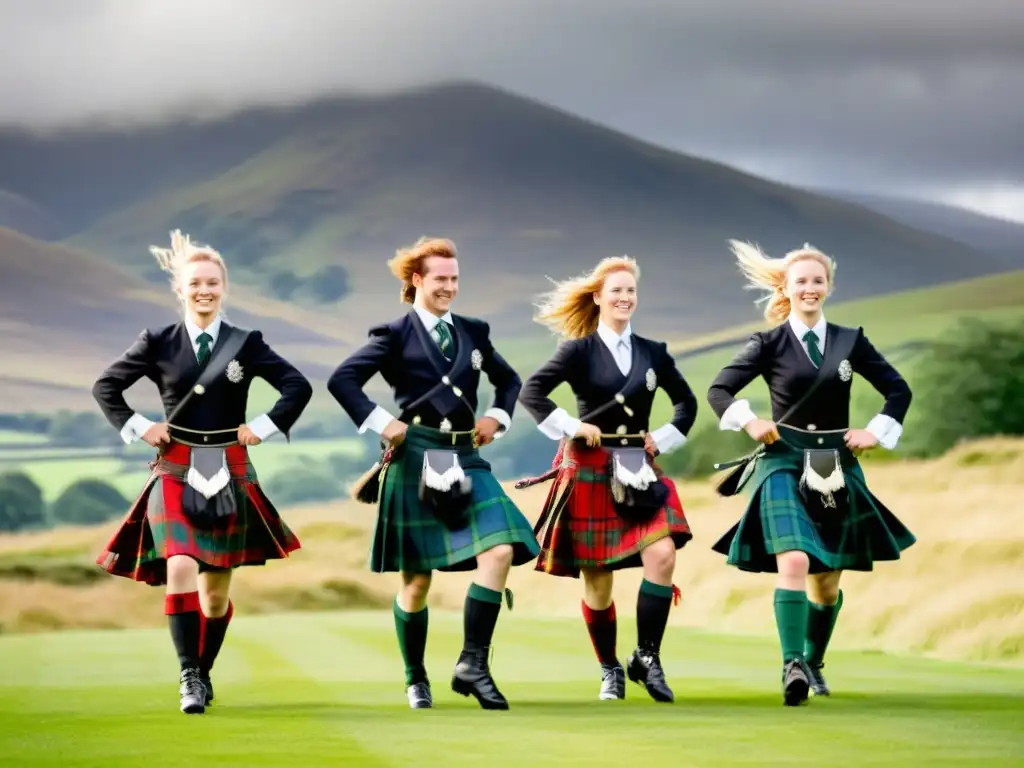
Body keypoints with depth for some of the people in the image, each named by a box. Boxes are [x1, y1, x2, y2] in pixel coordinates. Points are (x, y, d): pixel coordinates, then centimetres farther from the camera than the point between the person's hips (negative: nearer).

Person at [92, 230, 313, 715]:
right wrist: (138, 428, -1)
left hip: (228, 474, 1)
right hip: (176, 473, -1)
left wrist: (263, 427, -3)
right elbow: (105, 387, 9)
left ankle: (203, 673, 26)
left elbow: (298, 387, 4)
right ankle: (189, 678, -19)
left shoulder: (246, 344, 2)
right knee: (180, 570, -23)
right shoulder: (159, 343, 2)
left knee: (216, 590, 7)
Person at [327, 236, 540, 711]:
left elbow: (509, 380, 27)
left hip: (465, 460, 4)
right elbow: (342, 380, -5)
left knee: (499, 552, -17)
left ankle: (473, 666, -14)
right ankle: (415, 681, 16)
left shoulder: (473, 333, 14)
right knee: (416, 578, 2)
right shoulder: (396, 334, 1)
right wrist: (379, 422, -11)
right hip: (415, 460, -4)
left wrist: (497, 417, 9)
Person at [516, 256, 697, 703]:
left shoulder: (653, 353, 8)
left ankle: (647, 657, -9)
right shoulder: (580, 350, -3)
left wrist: (662, 440, 5)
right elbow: (531, 392, -10)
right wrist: (571, 428, -14)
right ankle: (610, 671, 19)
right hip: (590, 474, -3)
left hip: (638, 471, 3)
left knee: (662, 555, -19)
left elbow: (687, 403, 18)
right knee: (597, 579, 2)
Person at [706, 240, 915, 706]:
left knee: (828, 579, 9)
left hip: (837, 468, 3)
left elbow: (898, 390, 13)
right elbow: (719, 391, 0)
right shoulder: (770, 344, 0)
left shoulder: (849, 341, 7)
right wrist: (749, 422, -14)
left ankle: (813, 664, 28)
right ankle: (792, 666, -29)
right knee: (794, 563, -24)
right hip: (785, 464, -3)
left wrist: (877, 432, 1)